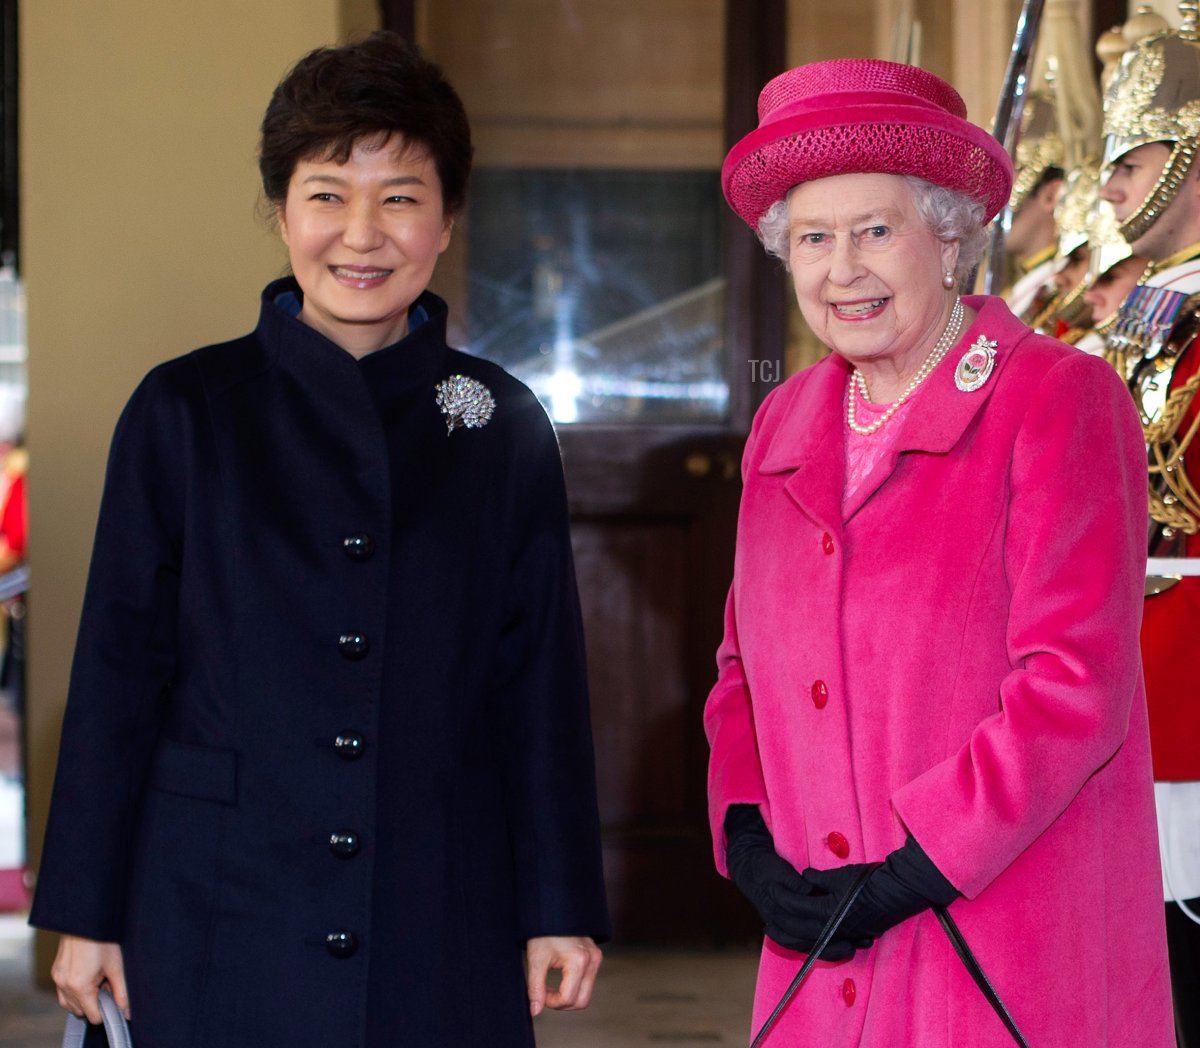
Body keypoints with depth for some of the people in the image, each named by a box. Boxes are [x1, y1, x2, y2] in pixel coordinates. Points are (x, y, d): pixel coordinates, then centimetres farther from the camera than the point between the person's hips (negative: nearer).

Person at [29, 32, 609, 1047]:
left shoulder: (504, 427, 5)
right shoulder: (187, 411, 2)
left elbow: (542, 679, 7)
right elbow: (119, 666, 2)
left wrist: (559, 906, 4)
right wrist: (87, 907, 1)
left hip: (442, 931, 1)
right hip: (219, 924, -1)